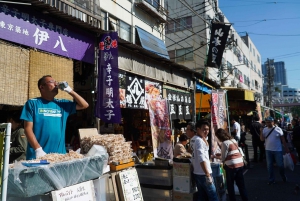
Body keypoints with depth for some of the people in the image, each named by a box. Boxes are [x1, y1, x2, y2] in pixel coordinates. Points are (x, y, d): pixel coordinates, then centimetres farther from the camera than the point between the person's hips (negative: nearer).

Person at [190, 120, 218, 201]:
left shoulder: (193, 139, 10)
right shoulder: (199, 140, -19)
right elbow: (201, 159, -25)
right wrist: (208, 175, -25)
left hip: (197, 173, 9)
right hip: (203, 174, -9)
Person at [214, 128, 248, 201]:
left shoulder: (225, 143, -14)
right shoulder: (233, 140, 10)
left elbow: (223, 158, -10)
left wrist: (216, 156, 8)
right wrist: (221, 154, 19)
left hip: (232, 166, -8)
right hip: (240, 164, 8)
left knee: (230, 186, 8)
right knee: (241, 185, 15)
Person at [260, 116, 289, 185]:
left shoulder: (278, 129, -7)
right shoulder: (264, 130, 0)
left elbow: (283, 139, -2)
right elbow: (262, 139, -6)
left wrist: (286, 148, -2)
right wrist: (261, 132, -20)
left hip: (278, 150, -3)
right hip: (268, 150, 3)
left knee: (280, 165, 6)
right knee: (269, 165, 8)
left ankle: (283, 176, 34)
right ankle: (271, 179, 20)